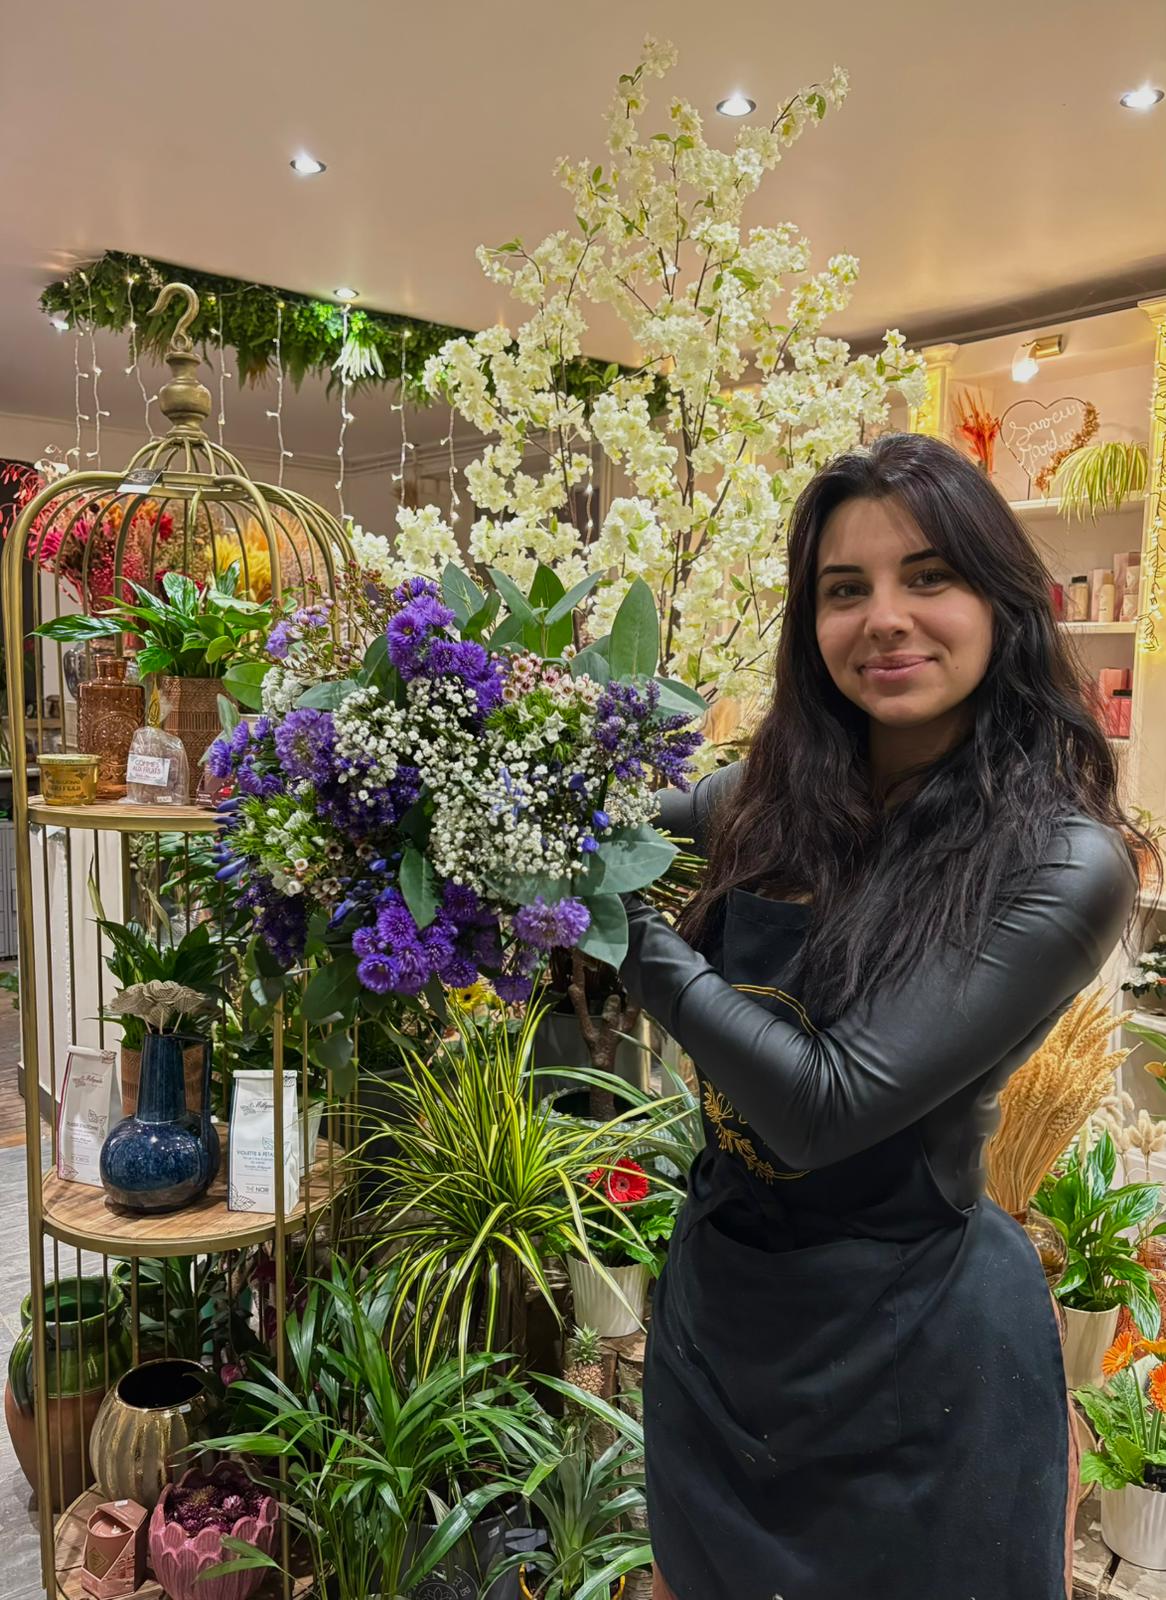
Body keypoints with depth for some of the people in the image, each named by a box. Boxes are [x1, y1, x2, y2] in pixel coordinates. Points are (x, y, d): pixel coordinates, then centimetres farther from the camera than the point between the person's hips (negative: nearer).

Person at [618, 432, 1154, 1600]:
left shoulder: (1064, 866, -21)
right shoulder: (782, 791, -5)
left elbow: (826, 1107, -27)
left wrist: (629, 924, -22)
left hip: (906, 1338, -5)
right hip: (714, 1287, 6)